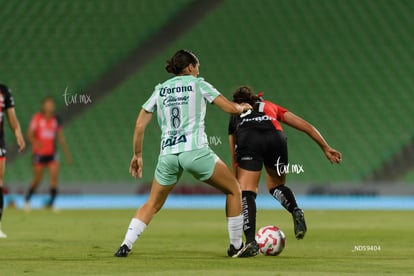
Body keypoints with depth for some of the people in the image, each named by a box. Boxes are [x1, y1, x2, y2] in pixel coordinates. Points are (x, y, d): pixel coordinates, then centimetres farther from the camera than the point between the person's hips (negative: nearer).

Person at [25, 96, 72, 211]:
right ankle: (27, 200, 28)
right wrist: (35, 142, -31)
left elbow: (61, 138, 13)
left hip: (51, 153, 3)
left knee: (54, 176, -13)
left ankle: (51, 203, -10)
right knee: (37, 180, 5)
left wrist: (67, 153, 13)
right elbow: (29, 134, -10)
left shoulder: (56, 120, 6)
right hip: (39, 153, -3)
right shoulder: (37, 118, -6)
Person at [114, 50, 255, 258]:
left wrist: (137, 155, 23)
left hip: (168, 154, 4)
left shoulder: (160, 90, 16)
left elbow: (139, 125, 13)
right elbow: (231, 108, 6)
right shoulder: (198, 84, 8)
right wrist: (243, 107, 28)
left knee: (153, 204, 20)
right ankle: (236, 246, 14)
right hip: (195, 151, -4)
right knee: (233, 190, 14)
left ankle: (126, 245, 3)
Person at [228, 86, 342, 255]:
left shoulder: (235, 116, 37)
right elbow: (307, 127, 33)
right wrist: (326, 148, 35)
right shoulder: (271, 107, 40)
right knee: (276, 186, 25)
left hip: (247, 140, -2)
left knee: (246, 193, -1)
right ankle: (295, 211, -5)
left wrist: (238, 180, 40)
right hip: (275, 138, 2)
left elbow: (234, 158, 34)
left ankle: (251, 242, -18)